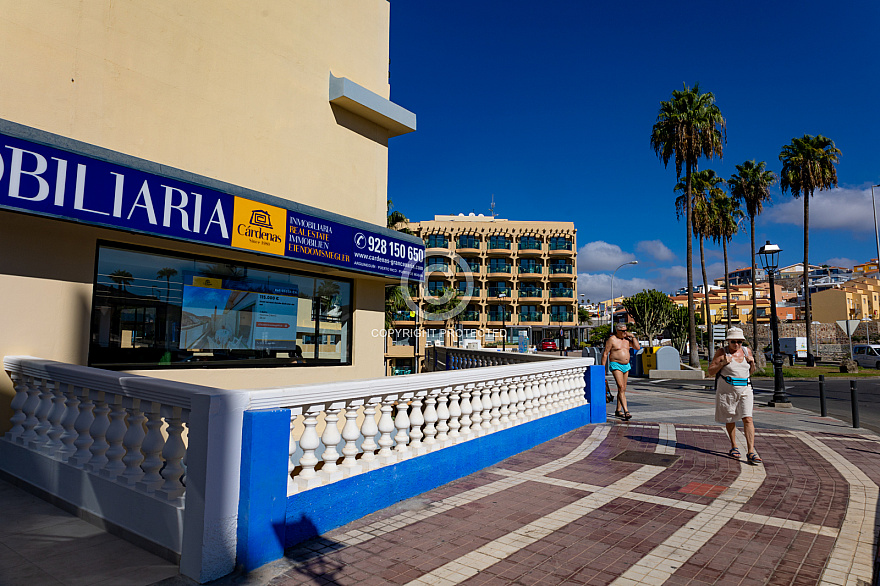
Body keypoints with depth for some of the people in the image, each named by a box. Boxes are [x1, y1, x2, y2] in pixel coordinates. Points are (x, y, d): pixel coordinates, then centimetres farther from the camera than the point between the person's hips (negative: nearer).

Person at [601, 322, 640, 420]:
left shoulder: (627, 339, 11)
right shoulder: (612, 339, -7)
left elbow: (637, 347, 5)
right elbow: (605, 354, -7)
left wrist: (632, 337, -1)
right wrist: (603, 367, -11)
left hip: (626, 366, 7)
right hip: (616, 366, -7)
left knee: (623, 389, 9)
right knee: (621, 388, -17)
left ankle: (618, 411, 19)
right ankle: (626, 411, -24)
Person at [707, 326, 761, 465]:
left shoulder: (747, 351, 6)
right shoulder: (722, 352, -4)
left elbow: (751, 371, 19)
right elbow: (711, 371, -4)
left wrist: (752, 362, -2)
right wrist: (723, 363, -18)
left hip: (745, 390, 2)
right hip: (726, 390, -2)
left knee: (748, 419, -10)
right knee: (730, 420, 10)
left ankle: (751, 452, -11)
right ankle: (733, 447, 29)